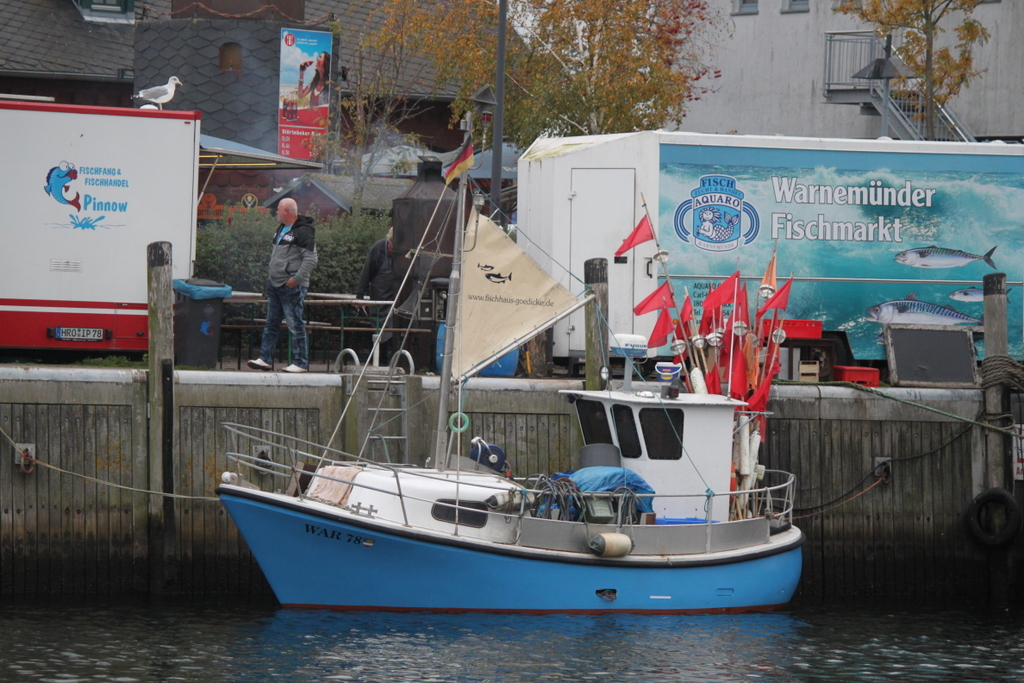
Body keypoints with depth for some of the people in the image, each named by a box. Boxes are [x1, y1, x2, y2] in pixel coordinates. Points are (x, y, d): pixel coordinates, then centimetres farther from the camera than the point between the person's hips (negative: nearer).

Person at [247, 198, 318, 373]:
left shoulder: (303, 231, -13)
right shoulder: (281, 229, 16)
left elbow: (311, 259, -18)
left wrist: (296, 279, -20)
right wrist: (271, 274, 17)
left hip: (292, 287, -10)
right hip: (275, 285, 10)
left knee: (295, 325, -6)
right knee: (271, 324, 11)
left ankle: (301, 363, -2)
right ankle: (265, 359, 15)